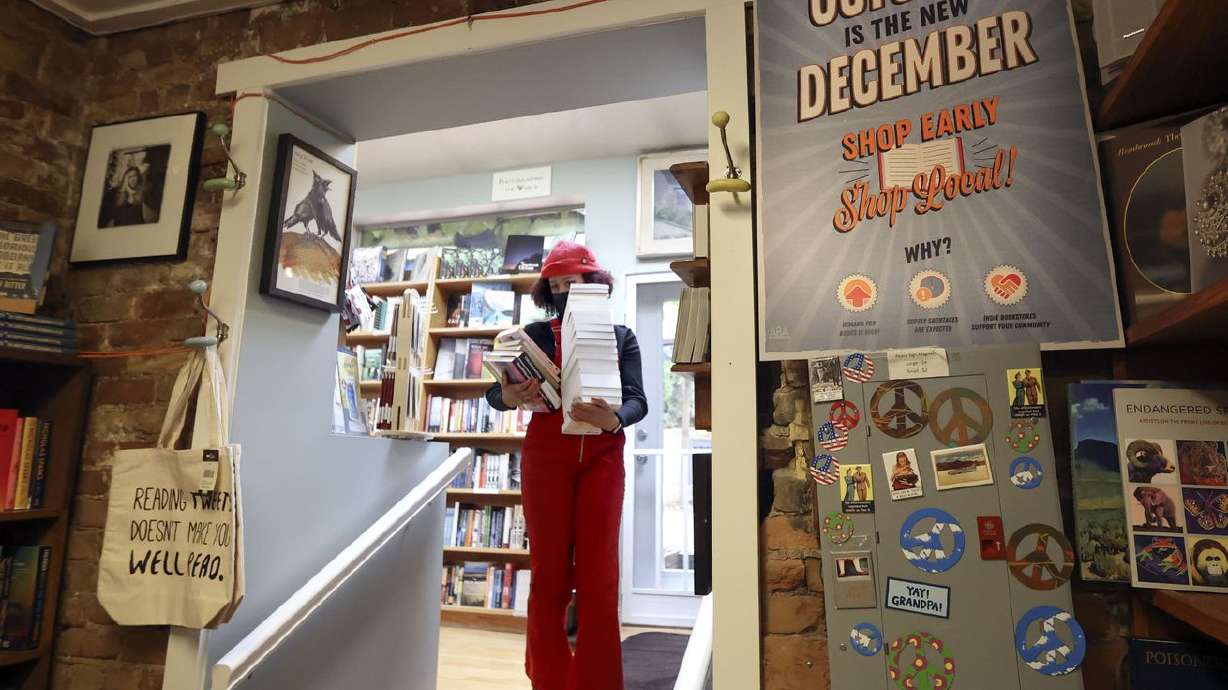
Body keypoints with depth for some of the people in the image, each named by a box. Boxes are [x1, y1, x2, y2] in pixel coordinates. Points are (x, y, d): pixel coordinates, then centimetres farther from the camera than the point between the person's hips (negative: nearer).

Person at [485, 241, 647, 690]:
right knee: (548, 573, 3)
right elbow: (494, 392, 1)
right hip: (546, 454, 0)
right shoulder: (537, 334, 7)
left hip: (602, 457, 1)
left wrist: (613, 419, -25)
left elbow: (638, 400, -2)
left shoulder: (621, 337, 9)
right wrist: (509, 396, -24)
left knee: (599, 576, 1)